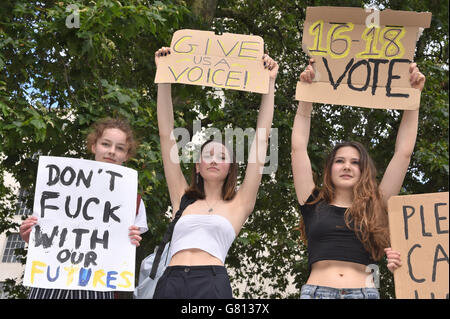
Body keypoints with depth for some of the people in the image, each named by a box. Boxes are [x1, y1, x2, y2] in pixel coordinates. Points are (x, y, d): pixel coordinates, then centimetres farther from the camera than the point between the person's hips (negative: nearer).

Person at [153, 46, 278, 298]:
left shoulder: (239, 204, 14)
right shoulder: (183, 199, 19)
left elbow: (262, 139, 13)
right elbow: (167, 136, 17)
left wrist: (270, 83, 14)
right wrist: (164, 78, 15)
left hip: (212, 283, -2)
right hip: (171, 281, 2)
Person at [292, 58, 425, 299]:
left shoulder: (375, 208, 13)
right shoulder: (315, 205, 13)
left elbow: (403, 152, 14)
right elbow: (298, 148, 12)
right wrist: (306, 93, 11)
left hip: (364, 291, 1)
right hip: (317, 290, 0)